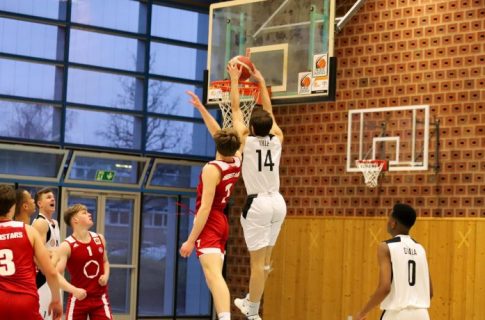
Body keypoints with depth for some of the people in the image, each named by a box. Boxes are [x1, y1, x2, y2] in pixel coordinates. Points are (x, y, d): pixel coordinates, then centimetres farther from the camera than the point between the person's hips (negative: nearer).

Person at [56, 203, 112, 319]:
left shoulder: (99, 239, 4)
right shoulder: (67, 246, -14)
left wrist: (106, 275, 0)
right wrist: (74, 290, -35)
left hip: (100, 298, 4)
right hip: (79, 299, -4)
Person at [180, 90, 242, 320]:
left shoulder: (212, 169, -16)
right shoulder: (237, 162, 4)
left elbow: (205, 208, -20)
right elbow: (218, 133, 19)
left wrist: (190, 240, -18)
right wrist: (201, 108, 25)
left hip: (209, 224, -9)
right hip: (221, 222, 9)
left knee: (214, 275, -24)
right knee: (214, 276, 16)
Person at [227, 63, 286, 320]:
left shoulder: (247, 140, -7)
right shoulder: (277, 139, 4)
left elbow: (235, 109, 3)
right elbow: (268, 111, 18)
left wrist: (234, 80, 14)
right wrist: (261, 82, 27)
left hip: (257, 204, -6)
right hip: (277, 202, 6)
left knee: (258, 262, -5)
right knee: (265, 260, 16)